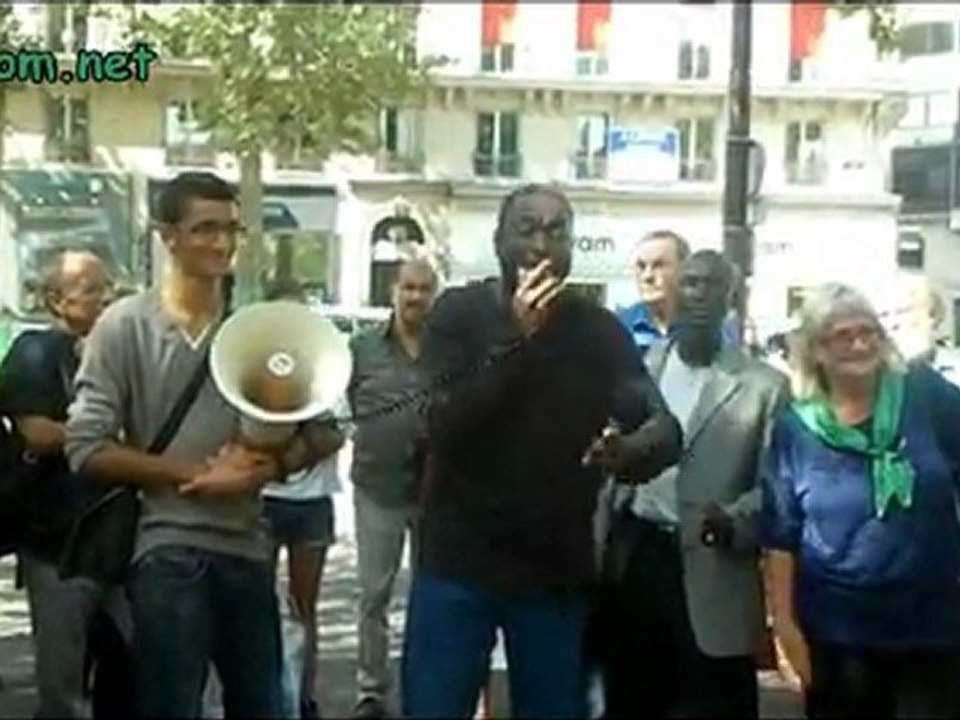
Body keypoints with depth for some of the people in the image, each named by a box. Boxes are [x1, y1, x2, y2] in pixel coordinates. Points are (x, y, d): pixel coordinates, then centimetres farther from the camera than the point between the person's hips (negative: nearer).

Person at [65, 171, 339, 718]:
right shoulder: (125, 326, -4)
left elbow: (319, 431, 9)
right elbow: (87, 449, -9)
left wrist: (269, 467, -12)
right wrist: (195, 475, -13)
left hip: (249, 550, 4)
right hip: (168, 552, -4)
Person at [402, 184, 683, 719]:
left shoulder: (600, 330, 2)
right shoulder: (459, 313, -3)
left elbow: (667, 431, -9)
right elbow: (444, 428, -15)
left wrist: (629, 450, -32)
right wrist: (515, 339, -22)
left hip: (558, 570, 2)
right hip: (459, 561, -1)